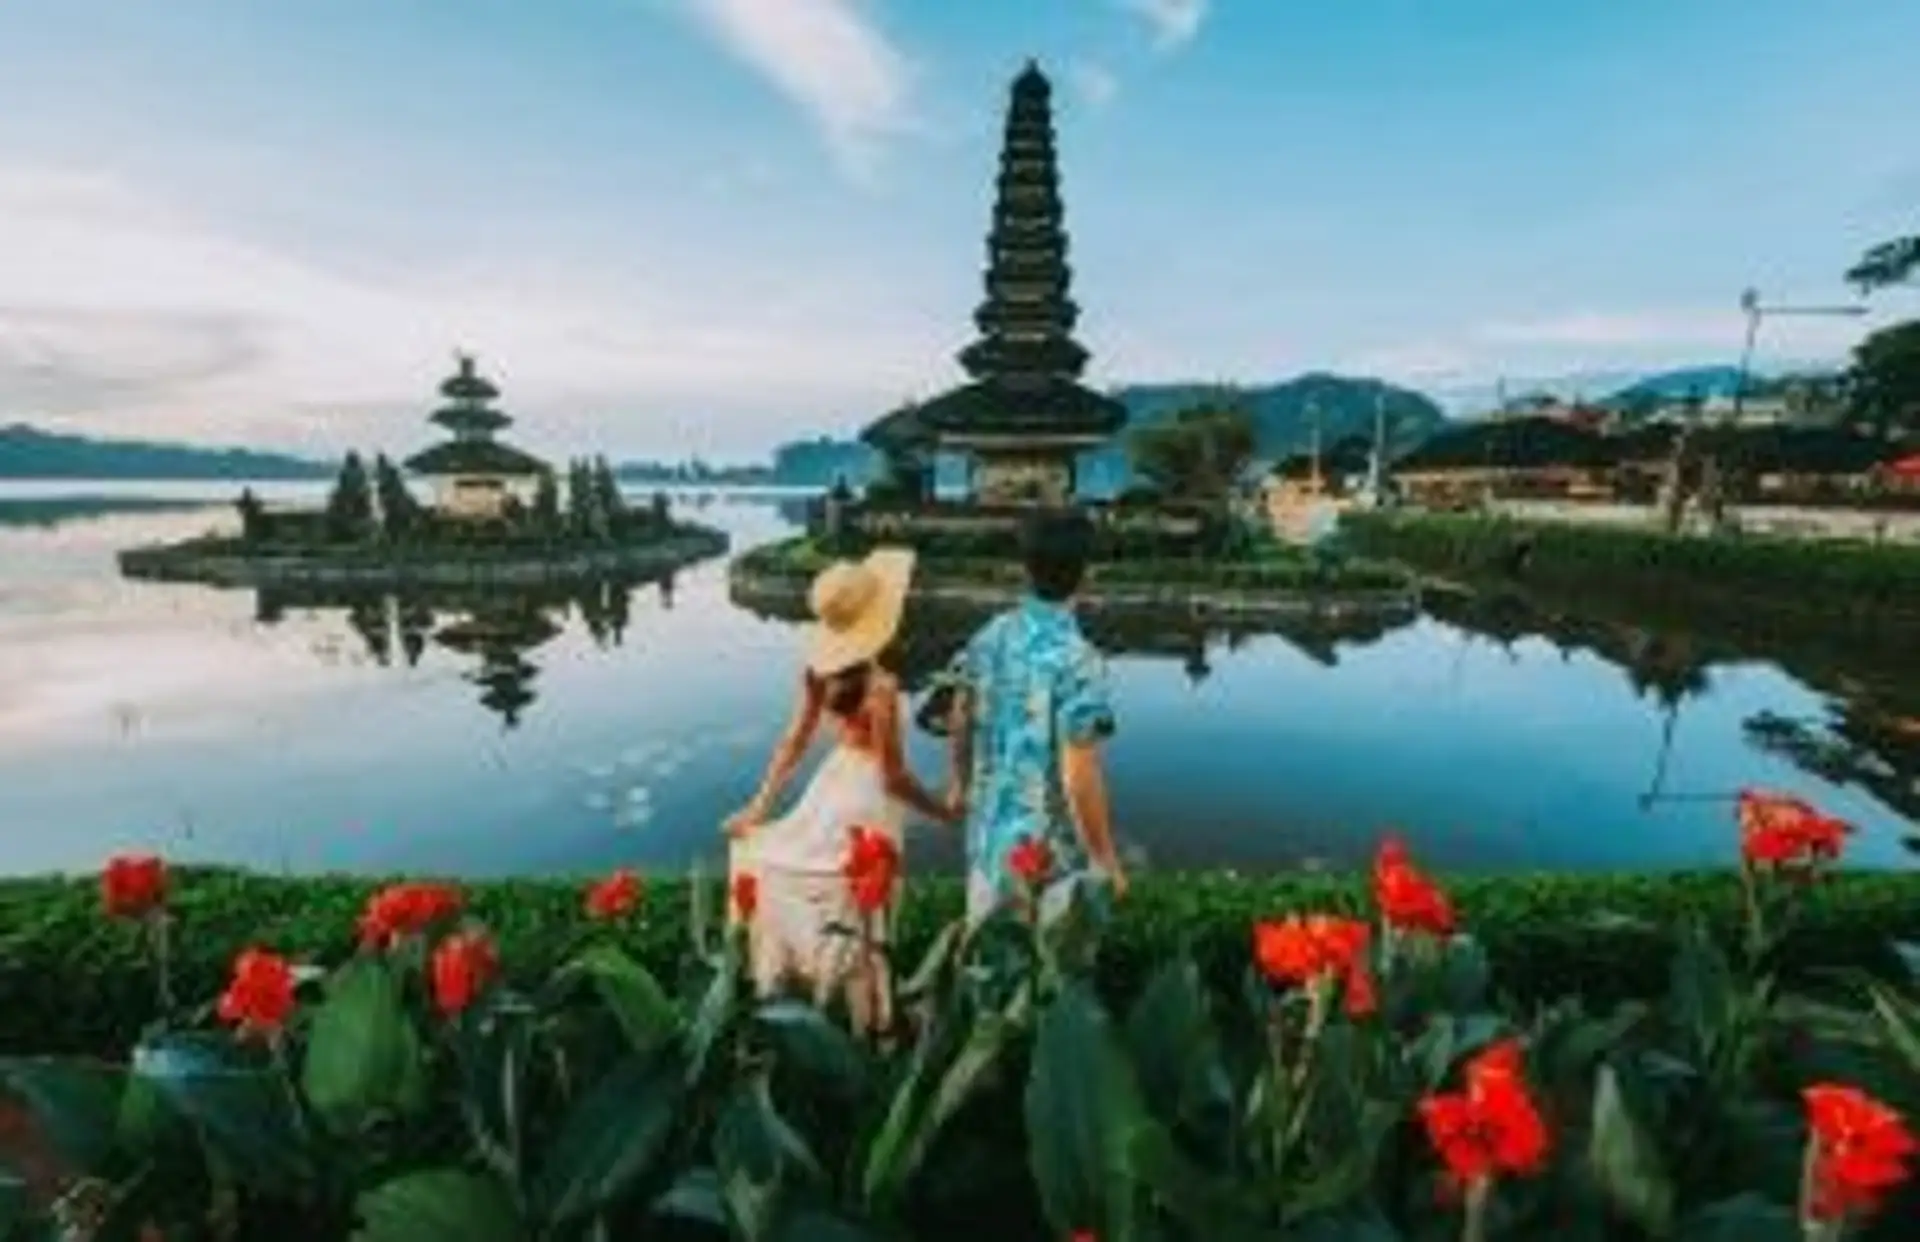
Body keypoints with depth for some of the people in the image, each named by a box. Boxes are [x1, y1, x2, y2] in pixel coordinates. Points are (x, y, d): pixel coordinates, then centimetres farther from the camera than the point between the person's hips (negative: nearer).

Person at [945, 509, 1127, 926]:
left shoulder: (988, 637, -4)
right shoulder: (1076, 659, -24)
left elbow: (959, 722, 9)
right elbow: (1080, 776, -24)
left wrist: (961, 783, 28)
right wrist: (1105, 859, -11)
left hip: (989, 831, 6)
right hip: (1048, 846, -6)